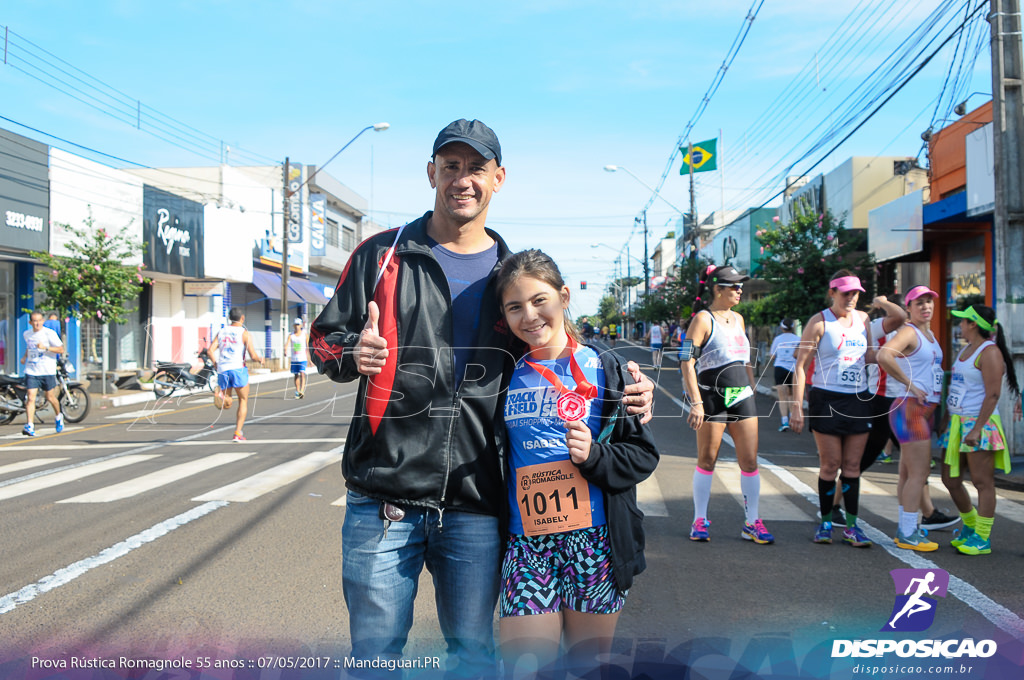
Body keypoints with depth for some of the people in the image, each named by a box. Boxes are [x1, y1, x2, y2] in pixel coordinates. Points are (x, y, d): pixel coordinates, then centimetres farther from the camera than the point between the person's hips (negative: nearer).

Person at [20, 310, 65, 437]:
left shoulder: (49, 333, -7)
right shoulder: (26, 334, 9)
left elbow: (61, 349, -10)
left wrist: (45, 348, -24)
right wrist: (24, 357, 13)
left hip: (47, 371, -3)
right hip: (31, 371, 3)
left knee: (49, 397, 8)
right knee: (30, 398, -9)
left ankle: (59, 416, 35)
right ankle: (30, 426, -11)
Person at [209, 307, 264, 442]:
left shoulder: (221, 332, 12)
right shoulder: (244, 333, -2)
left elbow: (211, 351, 2)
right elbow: (253, 356, -9)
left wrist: (216, 365, 15)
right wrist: (260, 360, 12)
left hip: (222, 370, 4)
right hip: (238, 369, -4)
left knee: (227, 404, 16)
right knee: (243, 401, 11)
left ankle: (220, 394, -21)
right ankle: (238, 433, 5)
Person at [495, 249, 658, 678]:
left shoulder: (604, 370, -1)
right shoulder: (507, 375, 6)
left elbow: (644, 454, -2)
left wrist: (594, 455, -19)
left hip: (595, 543, -1)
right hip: (526, 546, 2)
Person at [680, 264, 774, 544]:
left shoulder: (738, 319, 15)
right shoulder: (703, 319, -7)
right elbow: (687, 362, -14)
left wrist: (752, 392, 20)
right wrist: (696, 402, -19)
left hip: (742, 396, 6)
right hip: (712, 397, -6)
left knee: (750, 460, 4)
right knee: (707, 460, 3)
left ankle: (752, 523, 13)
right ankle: (700, 521, 15)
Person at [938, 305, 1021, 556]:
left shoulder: (990, 352, -11)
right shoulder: (966, 350, 17)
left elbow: (993, 395, -18)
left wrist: (977, 428, -23)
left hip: (979, 423, -9)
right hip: (957, 422, 9)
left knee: (982, 481, -4)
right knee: (950, 479, 12)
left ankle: (982, 539, 2)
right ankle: (970, 526, 29)